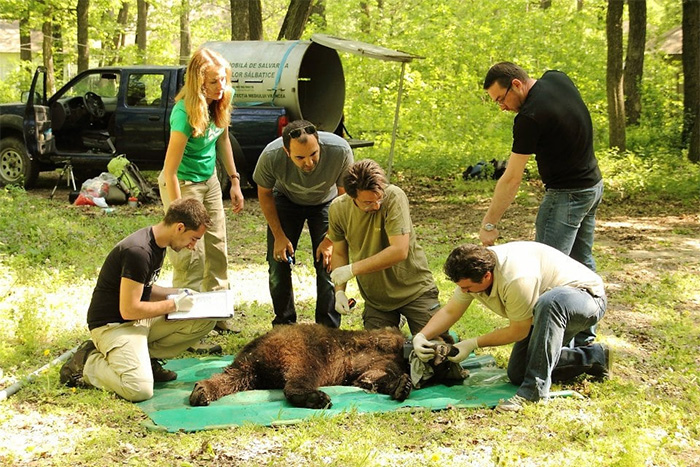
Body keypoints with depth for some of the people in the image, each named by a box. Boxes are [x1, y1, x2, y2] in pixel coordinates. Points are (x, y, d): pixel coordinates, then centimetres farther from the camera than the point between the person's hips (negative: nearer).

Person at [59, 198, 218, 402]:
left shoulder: (157, 244, 6)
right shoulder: (138, 252, -25)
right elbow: (129, 310, -24)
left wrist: (177, 293, 4)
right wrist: (174, 304, -14)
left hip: (141, 319, 9)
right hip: (113, 324, -9)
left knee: (206, 320, -2)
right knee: (139, 390, -29)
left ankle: (147, 357, 4)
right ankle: (87, 362, -3)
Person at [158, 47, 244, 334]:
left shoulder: (223, 100, -9)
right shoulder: (185, 113, -30)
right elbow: (170, 170, -28)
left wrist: (234, 181, 11)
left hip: (209, 180, 8)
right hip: (183, 184, -7)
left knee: (217, 247, 12)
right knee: (190, 256, -6)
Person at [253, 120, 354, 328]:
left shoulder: (340, 151, -36)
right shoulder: (270, 157, -35)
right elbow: (264, 194, -11)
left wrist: (331, 239, -18)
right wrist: (279, 236, -10)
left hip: (326, 202, 0)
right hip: (286, 200, 1)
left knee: (328, 264, -11)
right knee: (278, 265, -4)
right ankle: (284, 326, 16)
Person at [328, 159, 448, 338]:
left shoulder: (394, 197, -23)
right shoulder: (338, 209, -9)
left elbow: (400, 251, -29)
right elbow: (339, 253, 6)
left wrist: (352, 269, -26)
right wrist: (339, 291, -9)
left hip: (414, 289, -4)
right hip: (375, 300, 4)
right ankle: (394, 324, 30)